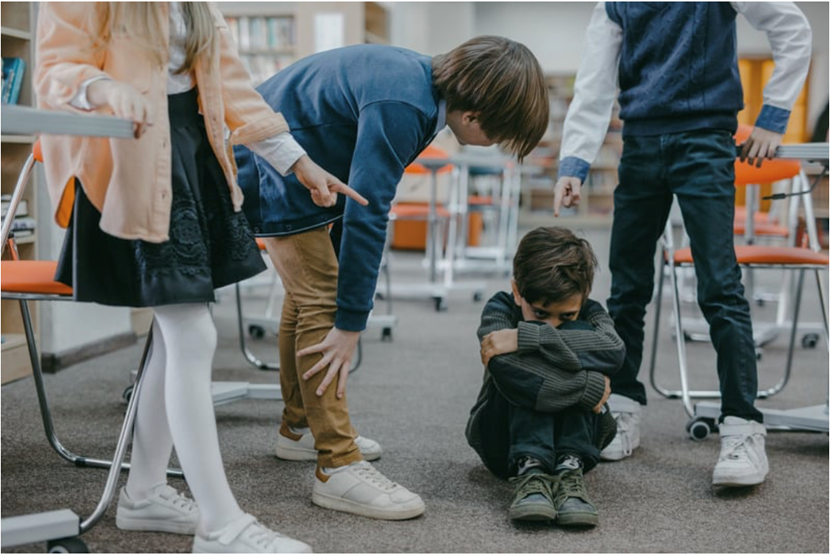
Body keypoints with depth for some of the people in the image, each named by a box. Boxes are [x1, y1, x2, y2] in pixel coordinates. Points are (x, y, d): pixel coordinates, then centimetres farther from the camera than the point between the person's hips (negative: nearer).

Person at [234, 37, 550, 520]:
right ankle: (338, 467, -12)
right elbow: (366, 214, -32)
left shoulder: (421, 80, -1)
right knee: (322, 304, -14)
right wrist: (351, 322, -27)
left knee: (310, 294, 18)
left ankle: (300, 428, 34)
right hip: (276, 171, -11)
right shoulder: (400, 106, -31)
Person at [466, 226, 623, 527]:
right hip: (505, 441, -1)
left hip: (577, 435, 2)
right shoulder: (501, 308, -13)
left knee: (578, 335, -25)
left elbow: (613, 350, -34)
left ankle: (569, 469, -34)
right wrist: (588, 387, -36)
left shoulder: (588, 312, -8)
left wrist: (524, 338, -39)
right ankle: (529, 470, -42)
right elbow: (505, 369, -36)